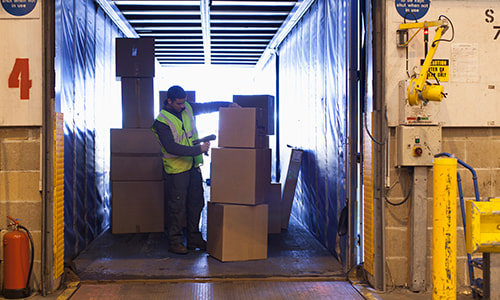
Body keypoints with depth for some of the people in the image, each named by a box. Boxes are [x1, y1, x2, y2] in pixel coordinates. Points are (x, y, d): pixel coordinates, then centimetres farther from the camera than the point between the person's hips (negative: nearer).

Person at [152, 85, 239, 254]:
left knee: (196, 203, 12)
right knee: (177, 207, -2)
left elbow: (207, 106, 16)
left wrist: (228, 105, 2)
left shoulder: (187, 108, 3)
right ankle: (174, 242, 11)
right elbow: (171, 148, -24)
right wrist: (198, 149, -25)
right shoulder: (162, 121, -17)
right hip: (176, 169, -7)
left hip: (193, 166, 7)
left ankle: (194, 239, 23)